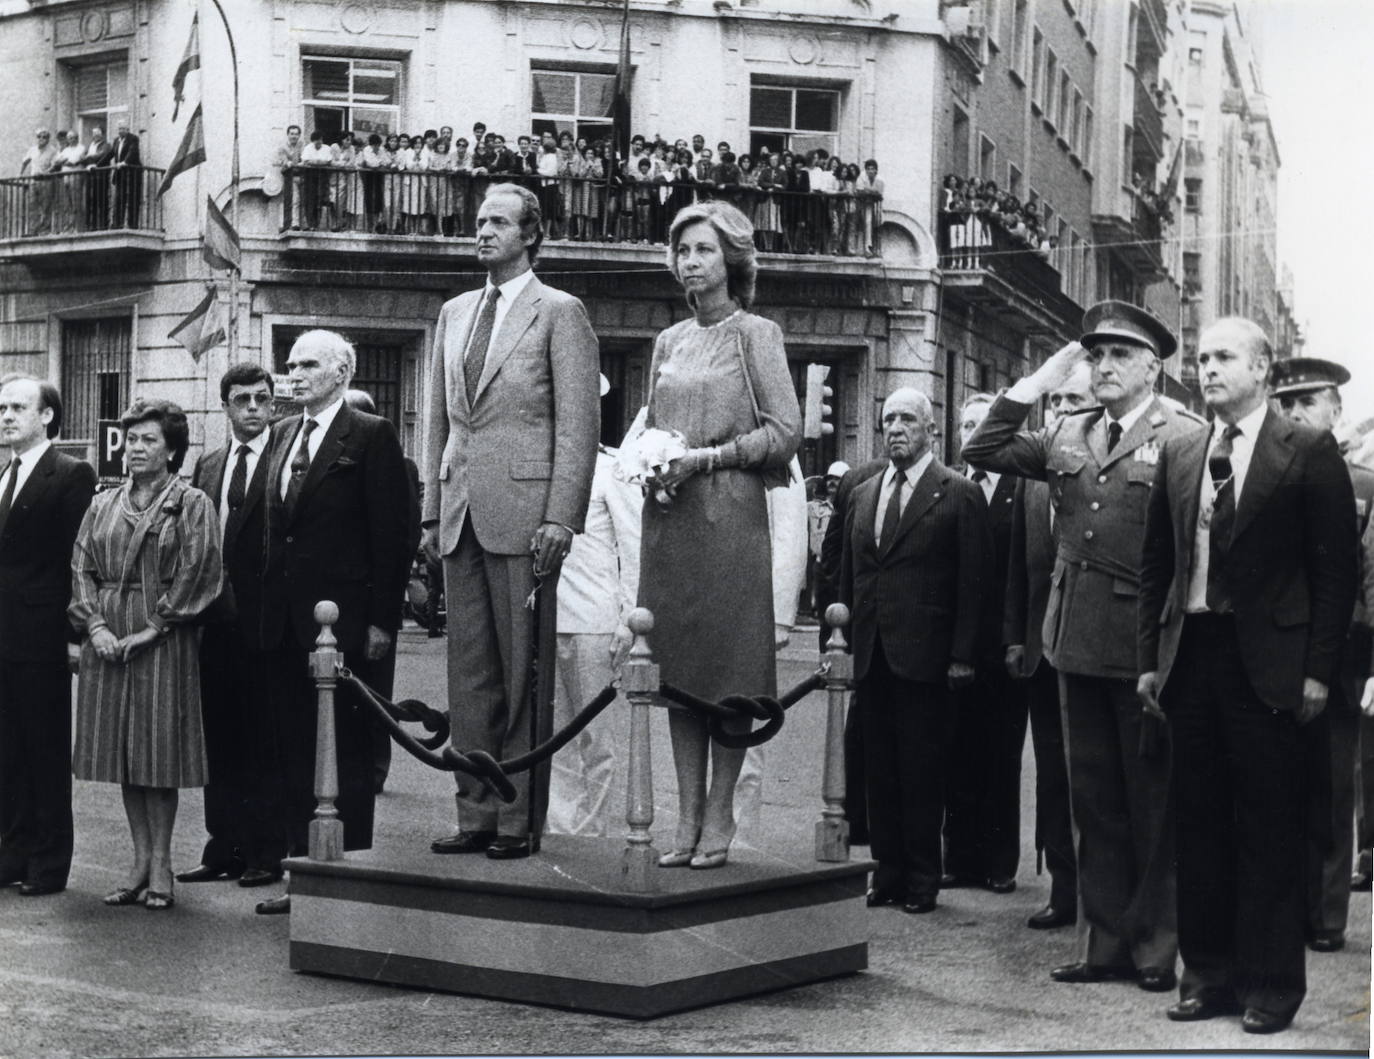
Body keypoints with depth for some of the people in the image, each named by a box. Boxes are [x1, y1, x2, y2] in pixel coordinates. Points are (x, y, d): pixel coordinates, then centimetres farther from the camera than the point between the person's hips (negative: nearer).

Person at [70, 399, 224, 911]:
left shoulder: (192, 504, -1)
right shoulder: (103, 506, 13)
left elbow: (196, 573, -9)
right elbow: (82, 568, 8)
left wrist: (153, 628, -14)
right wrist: (95, 624, -7)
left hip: (164, 641, -5)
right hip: (107, 640, 5)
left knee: (158, 754, -2)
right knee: (123, 754, 7)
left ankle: (160, 866, 6)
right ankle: (140, 860, 15)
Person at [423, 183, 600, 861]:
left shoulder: (559, 313, 0)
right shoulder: (453, 314, 18)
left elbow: (578, 423, -6)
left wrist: (560, 519, -14)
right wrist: (432, 512, 13)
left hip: (523, 511, -6)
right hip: (461, 513, 6)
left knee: (522, 673, -2)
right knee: (469, 672, 7)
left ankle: (520, 820, 4)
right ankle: (476, 813, 13)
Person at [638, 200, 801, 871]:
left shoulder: (755, 334, 1)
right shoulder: (669, 342, 16)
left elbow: (784, 431, -6)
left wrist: (704, 457, -13)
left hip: (728, 513, -5)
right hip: (668, 516, 5)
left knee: (727, 665, -3)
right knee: (677, 666, 4)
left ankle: (719, 817, 4)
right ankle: (687, 817, 9)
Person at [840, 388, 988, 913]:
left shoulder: (959, 494, -3)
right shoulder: (863, 495, 14)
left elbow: (972, 580, -7)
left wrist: (962, 655, -11)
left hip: (925, 656, -5)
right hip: (870, 654, 5)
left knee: (922, 771, 1)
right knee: (880, 770, 9)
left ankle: (922, 880, 10)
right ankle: (888, 871, 18)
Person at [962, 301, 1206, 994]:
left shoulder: (1183, 437, -6)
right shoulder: (1067, 437, 12)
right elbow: (983, 451, 13)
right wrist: (1036, 385, 5)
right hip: (1079, 643, 6)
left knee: (1153, 802, 4)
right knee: (1094, 801, 13)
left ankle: (1156, 947, 15)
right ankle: (1103, 942, 22)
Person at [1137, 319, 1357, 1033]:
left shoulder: (1309, 452, -3)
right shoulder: (1178, 456, 11)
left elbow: (1336, 566, -5)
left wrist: (1317, 670, -9)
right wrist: (1150, 659, 10)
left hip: (1266, 662, -4)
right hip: (1190, 654, 5)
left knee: (1269, 829, 1)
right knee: (1199, 823, 9)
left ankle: (1272, 984, 10)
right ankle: (1209, 973, 19)